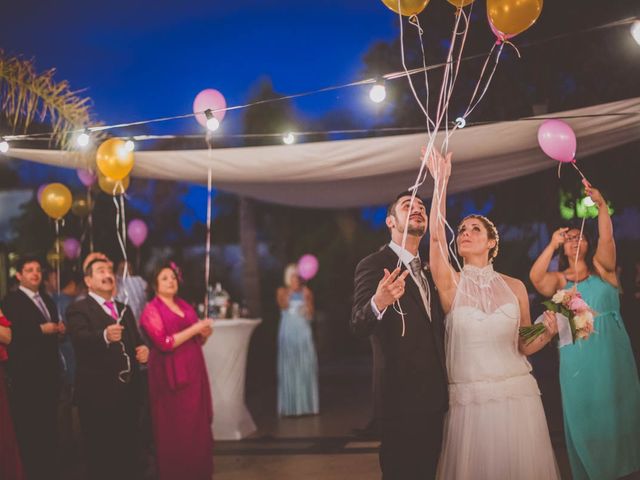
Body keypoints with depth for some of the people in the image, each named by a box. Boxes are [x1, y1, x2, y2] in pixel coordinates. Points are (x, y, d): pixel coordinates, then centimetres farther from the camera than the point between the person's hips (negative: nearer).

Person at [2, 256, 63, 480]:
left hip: (50, 371, 7)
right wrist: (41, 330, -19)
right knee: (29, 427, -3)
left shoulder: (48, 301, 18)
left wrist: (59, 329, 1)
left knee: (50, 424, 12)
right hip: (26, 374, -7)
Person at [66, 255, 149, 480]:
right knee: (101, 451, 0)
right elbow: (80, 338, -23)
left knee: (129, 448, 14)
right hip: (98, 392, -6)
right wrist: (104, 335, -43)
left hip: (128, 389, 6)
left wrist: (143, 350, -2)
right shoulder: (78, 309, -4)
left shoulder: (124, 310, 18)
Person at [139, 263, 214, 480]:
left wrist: (205, 334, -1)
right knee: (174, 429, -1)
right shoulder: (151, 310, -4)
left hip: (193, 372, 6)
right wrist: (194, 328, -15)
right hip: (171, 375, -6)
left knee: (198, 425, 4)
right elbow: (164, 343, -16)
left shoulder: (186, 306, 15)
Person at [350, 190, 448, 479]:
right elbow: (358, 326, -22)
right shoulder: (373, 266, -9)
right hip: (401, 398, -7)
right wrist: (378, 303, -42)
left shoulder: (428, 270, 14)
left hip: (435, 398, 7)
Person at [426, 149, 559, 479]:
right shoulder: (451, 285, 0)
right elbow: (436, 236, -17)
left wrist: (549, 332, -7)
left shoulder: (514, 287, 6)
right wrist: (441, 181, -21)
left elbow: (524, 346, 13)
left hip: (518, 396, 2)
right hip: (469, 401, -2)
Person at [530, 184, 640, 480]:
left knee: (616, 409, 4)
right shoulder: (559, 279, 7)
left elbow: (606, 238, -13)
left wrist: (601, 206, -27)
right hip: (577, 355, 1)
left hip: (612, 351, -1)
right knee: (583, 413, 4)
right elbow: (536, 278, -14)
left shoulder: (602, 268, 5)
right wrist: (552, 244, -17)